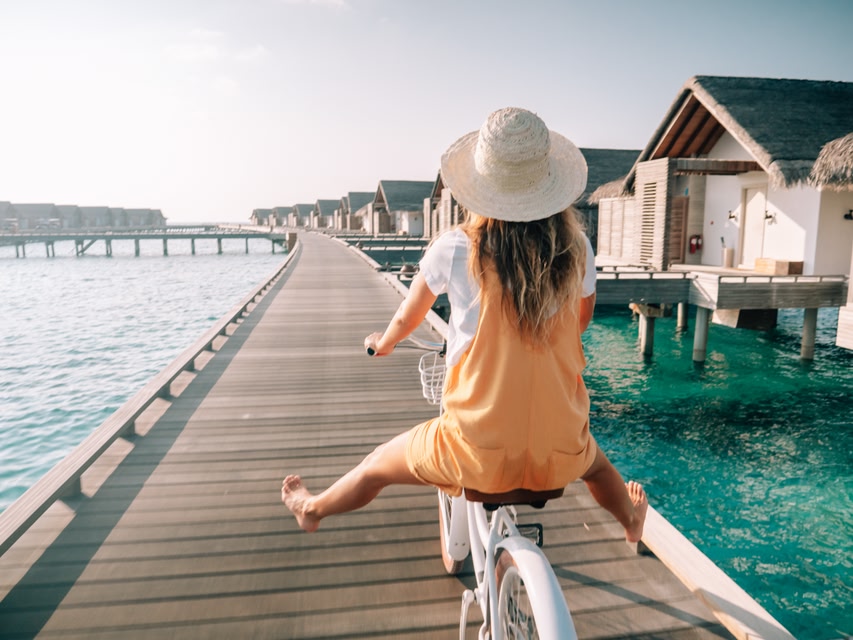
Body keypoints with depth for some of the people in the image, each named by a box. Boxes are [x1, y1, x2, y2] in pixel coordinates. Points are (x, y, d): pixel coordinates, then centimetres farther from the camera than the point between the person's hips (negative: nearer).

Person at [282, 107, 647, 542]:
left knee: (380, 465, 24)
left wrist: (383, 343, 28)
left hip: (478, 456, -2)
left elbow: (407, 317, 5)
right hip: (560, 454, 3)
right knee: (595, 461, 39)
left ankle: (312, 509, 51)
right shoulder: (576, 248, -5)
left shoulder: (454, 250, -12)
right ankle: (632, 521, 68)